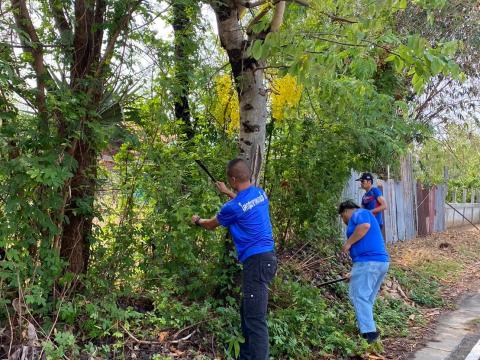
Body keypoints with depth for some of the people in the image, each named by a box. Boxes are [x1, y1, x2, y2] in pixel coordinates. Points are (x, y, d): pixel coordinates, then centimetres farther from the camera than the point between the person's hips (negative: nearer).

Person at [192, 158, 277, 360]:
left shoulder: (233, 207, -14)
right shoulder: (260, 194, 8)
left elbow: (211, 225, 8)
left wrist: (198, 221, 28)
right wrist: (228, 193, 42)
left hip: (256, 262, -9)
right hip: (265, 258, 9)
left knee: (256, 320, -8)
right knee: (248, 313, 18)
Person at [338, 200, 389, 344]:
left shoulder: (359, 213, 1)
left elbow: (365, 226, -24)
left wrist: (348, 243, -14)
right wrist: (355, 272, 42)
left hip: (367, 262, -10)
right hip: (381, 262, 10)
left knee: (358, 296, -6)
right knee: (367, 298, 16)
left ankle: (369, 332, -9)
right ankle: (369, 329, 19)